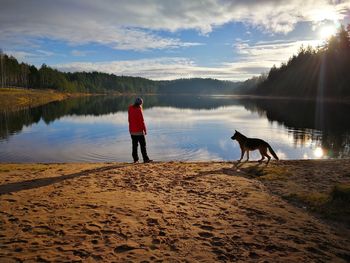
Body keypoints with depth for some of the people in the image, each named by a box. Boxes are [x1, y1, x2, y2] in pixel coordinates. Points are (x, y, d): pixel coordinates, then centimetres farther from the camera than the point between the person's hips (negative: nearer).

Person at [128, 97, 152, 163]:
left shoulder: (130, 109, 2)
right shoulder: (139, 110, -16)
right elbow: (142, 121, -14)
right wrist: (145, 130, -9)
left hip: (132, 131, 6)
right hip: (139, 131, -6)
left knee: (134, 145, 10)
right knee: (143, 145, -1)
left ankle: (135, 159, 12)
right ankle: (145, 159, 0)